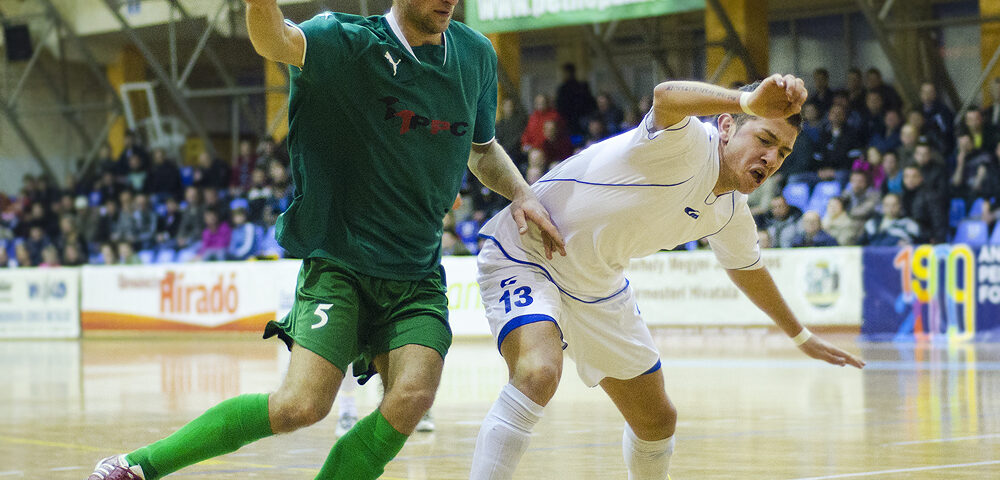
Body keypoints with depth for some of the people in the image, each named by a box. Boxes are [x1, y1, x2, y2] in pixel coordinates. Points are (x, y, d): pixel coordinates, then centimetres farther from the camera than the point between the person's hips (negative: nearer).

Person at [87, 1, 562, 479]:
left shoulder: (475, 55, 6)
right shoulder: (351, 43, -11)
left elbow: (483, 150, 24)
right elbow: (274, 41, -34)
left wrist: (522, 193, 4)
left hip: (418, 275, 5)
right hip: (339, 264, -4)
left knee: (412, 397, -20)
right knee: (302, 404, -17)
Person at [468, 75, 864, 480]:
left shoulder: (730, 212, -1)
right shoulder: (690, 144, -27)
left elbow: (747, 268, 22)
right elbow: (666, 97, -53)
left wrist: (800, 335, 30)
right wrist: (750, 101, -71)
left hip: (596, 286, 8)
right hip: (525, 254, -8)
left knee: (657, 420, 13)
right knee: (538, 374, -36)